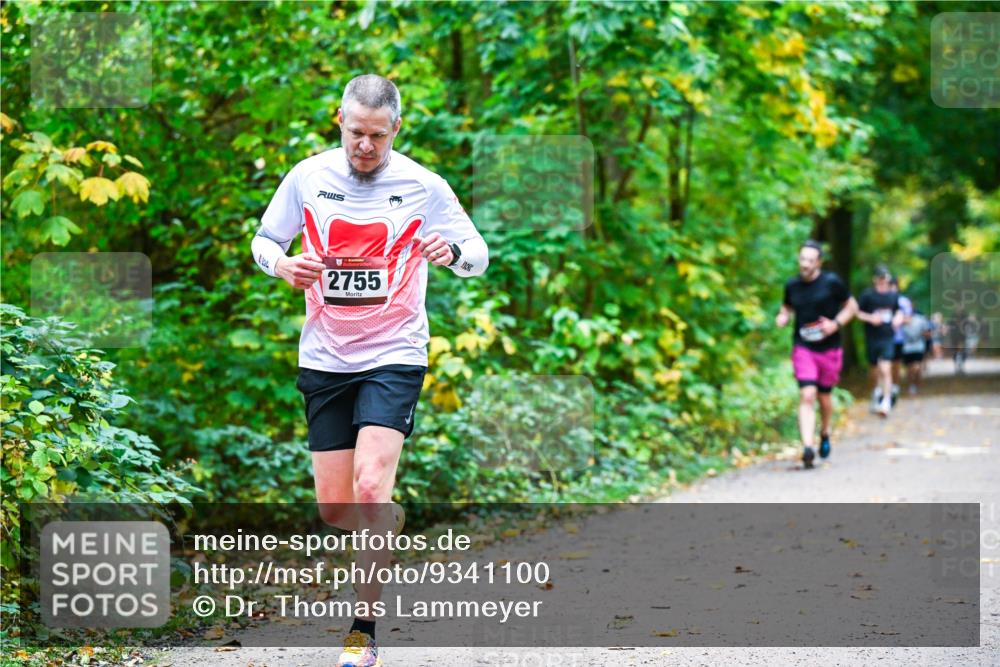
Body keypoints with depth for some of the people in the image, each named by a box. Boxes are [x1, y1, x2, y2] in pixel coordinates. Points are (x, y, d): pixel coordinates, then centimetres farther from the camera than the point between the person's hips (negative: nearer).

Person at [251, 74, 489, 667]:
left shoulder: (423, 186, -5)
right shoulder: (307, 177, 0)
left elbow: (478, 254, 1)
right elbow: (265, 240, 11)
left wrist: (453, 251, -23)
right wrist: (283, 265, -13)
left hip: (393, 357, -3)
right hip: (324, 358, 3)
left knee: (369, 489, -20)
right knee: (334, 507, 5)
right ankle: (390, 525, 41)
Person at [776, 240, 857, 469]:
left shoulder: (832, 282, -6)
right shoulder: (792, 285, 2)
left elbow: (851, 306, 4)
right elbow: (787, 308, 19)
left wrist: (836, 324, -13)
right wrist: (782, 318, -4)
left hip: (829, 348, 0)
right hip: (803, 347, 0)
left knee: (824, 396, 12)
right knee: (807, 395, -15)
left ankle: (825, 433, 42)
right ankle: (807, 447, -22)